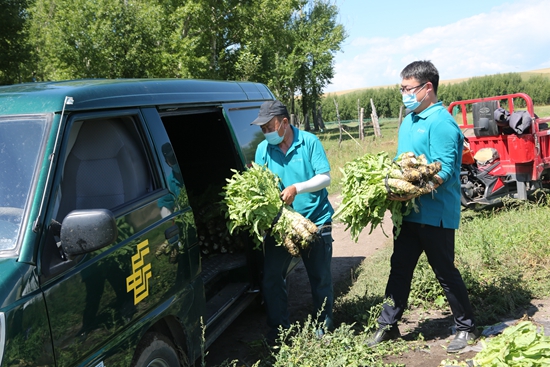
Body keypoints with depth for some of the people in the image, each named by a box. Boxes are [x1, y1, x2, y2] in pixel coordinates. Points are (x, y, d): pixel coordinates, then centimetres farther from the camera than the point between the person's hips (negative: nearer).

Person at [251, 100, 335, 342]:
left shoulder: (309, 142, -8)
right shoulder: (263, 149, 2)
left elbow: (325, 178, -11)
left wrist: (296, 188, -25)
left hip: (315, 220, -3)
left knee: (320, 277, 9)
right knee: (271, 277, 4)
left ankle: (324, 324, 29)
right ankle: (278, 327, 21)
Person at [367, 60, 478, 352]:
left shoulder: (441, 123, -16)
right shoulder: (409, 121, 11)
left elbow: (443, 172, -24)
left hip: (435, 214, -8)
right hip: (409, 212, 8)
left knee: (445, 272, 5)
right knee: (399, 268, 12)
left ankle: (466, 328, 24)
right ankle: (388, 325, 23)